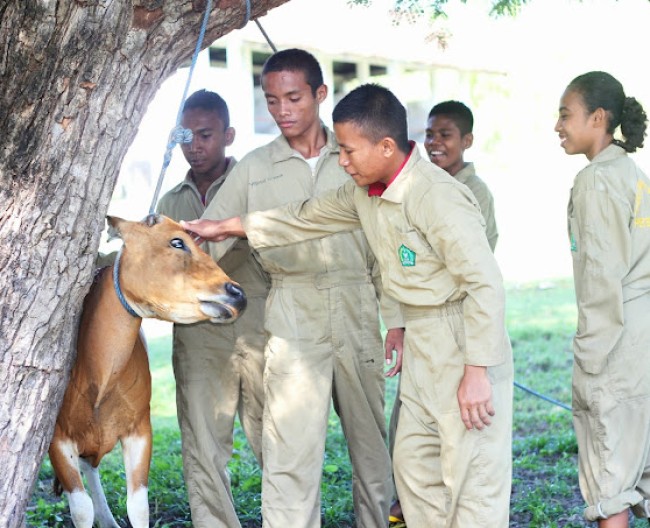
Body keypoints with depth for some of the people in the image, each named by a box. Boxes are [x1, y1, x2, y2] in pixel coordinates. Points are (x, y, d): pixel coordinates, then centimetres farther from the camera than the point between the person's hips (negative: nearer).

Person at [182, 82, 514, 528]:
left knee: (472, 475, -5)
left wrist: (477, 370, -24)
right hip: (421, 342, 10)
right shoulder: (366, 193, 5)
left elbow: (486, 283, -24)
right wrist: (230, 227, 21)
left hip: (465, 344, -10)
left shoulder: (438, 197, -22)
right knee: (414, 466, 15)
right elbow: (308, 217, 20)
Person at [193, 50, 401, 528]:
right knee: (291, 453, -7)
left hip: (357, 314, 1)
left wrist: (395, 320, 4)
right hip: (293, 319, -1)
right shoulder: (254, 169, 6)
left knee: (371, 442, 11)